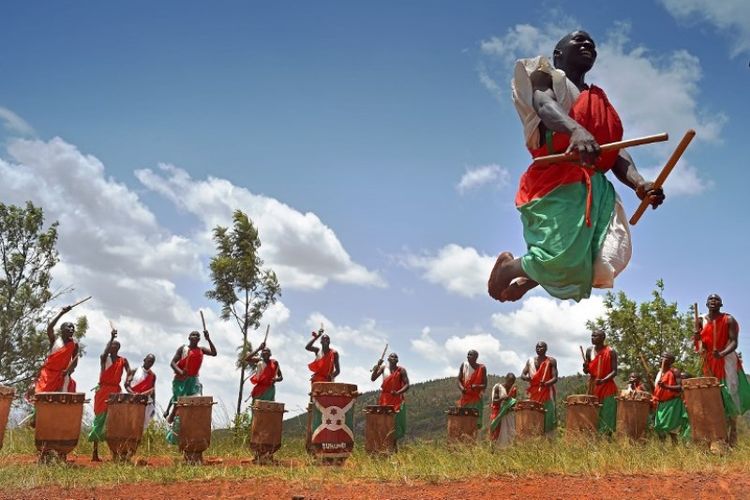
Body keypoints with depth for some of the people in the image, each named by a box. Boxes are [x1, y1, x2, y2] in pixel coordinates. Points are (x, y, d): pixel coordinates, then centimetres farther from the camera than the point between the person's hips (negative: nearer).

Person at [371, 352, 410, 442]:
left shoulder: (401, 370, -1)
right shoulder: (383, 368, 5)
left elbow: (407, 385, -6)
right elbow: (373, 379, -4)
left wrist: (398, 392, -24)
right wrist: (377, 366, -17)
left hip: (397, 399, -1)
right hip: (385, 399, 2)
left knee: (397, 421, -4)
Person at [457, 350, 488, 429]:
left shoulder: (481, 368, -4)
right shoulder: (464, 365, 3)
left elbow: (485, 385, -4)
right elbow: (459, 380, 7)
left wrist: (477, 386, -25)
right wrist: (462, 388, -14)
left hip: (477, 397, -2)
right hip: (465, 397, 2)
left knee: (476, 423, -5)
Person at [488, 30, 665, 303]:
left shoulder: (601, 102, 27)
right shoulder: (546, 75, 10)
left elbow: (616, 152, 14)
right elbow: (545, 105, -14)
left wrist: (639, 184, -8)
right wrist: (576, 130, -38)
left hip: (595, 188, 7)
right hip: (557, 183, -7)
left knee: (606, 265, -9)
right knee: (563, 261, -23)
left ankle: (526, 280, 15)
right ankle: (509, 266, 10)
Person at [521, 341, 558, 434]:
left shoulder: (551, 361, 1)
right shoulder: (530, 361, 11)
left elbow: (555, 378, -7)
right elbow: (522, 375, 10)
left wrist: (546, 383, -26)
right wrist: (526, 377, -14)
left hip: (547, 392, -3)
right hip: (533, 393, 3)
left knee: (548, 417, -7)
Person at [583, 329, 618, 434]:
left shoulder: (610, 352, -7)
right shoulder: (589, 351, 7)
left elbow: (614, 371, -11)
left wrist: (603, 380, -26)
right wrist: (585, 368, -11)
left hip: (608, 388, -4)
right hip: (593, 387, 5)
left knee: (606, 415, -3)